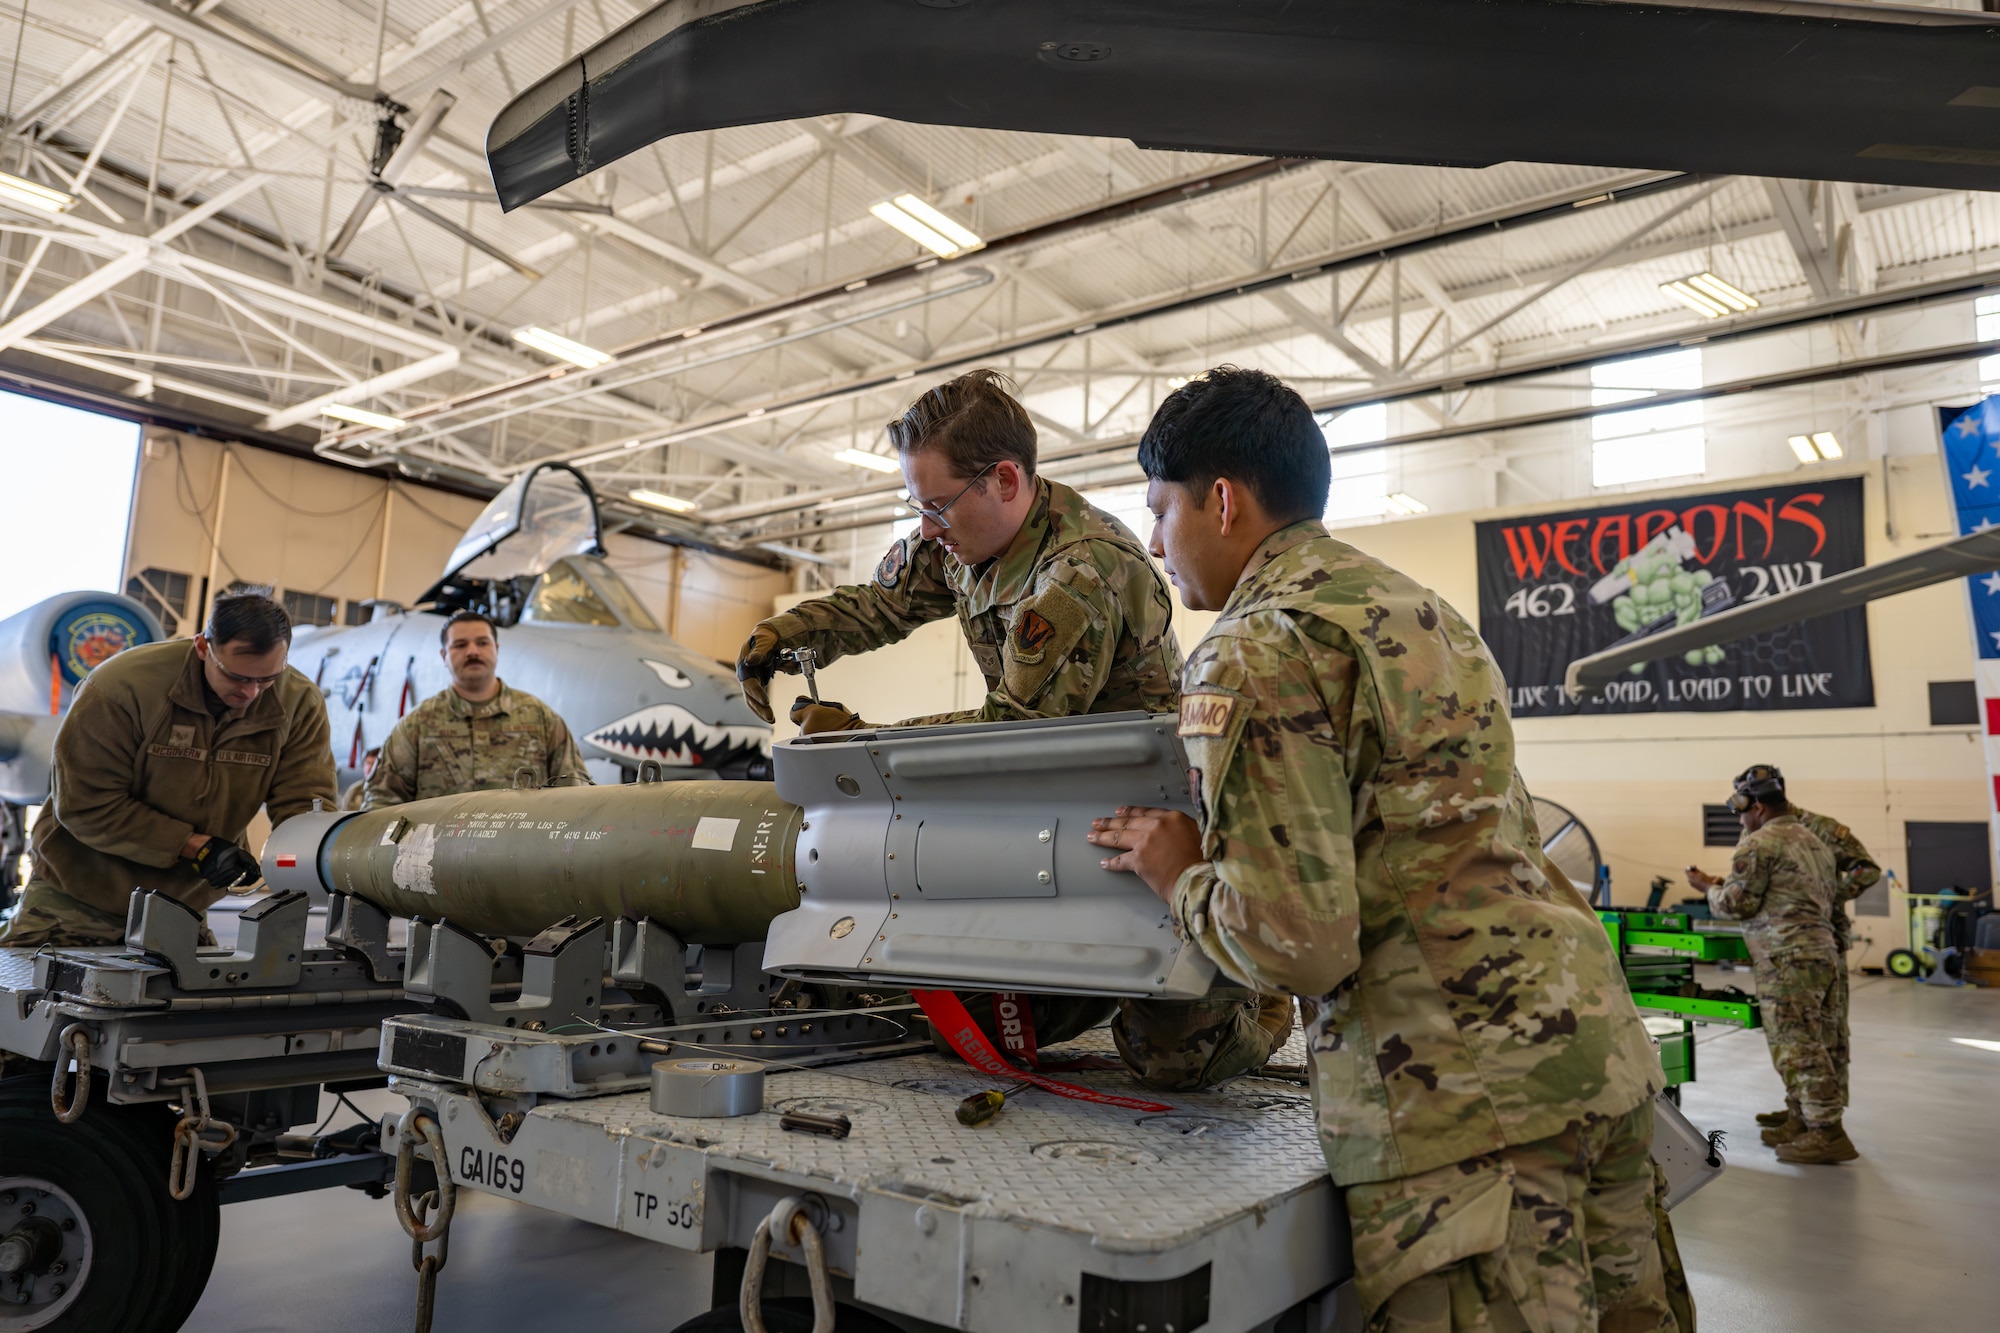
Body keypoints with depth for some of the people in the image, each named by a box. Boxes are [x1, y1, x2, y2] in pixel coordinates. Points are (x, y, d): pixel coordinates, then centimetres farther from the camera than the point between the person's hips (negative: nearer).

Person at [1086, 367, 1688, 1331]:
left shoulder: (1252, 654, -12)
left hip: (1462, 1098, -9)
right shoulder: (1417, 604, 17)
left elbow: (1298, 942, -19)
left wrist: (1182, 875, -1)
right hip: (1597, 1040, 10)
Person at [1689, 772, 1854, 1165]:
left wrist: (1707, 886, 7)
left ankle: (1828, 1132, -5)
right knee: (1809, 1046, 14)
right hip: (1822, 951, 10)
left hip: (1787, 959, -10)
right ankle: (1805, 1120, 21)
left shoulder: (1759, 843, -10)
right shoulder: (1814, 841, 19)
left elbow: (1736, 904, -12)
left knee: (1799, 1047, -6)